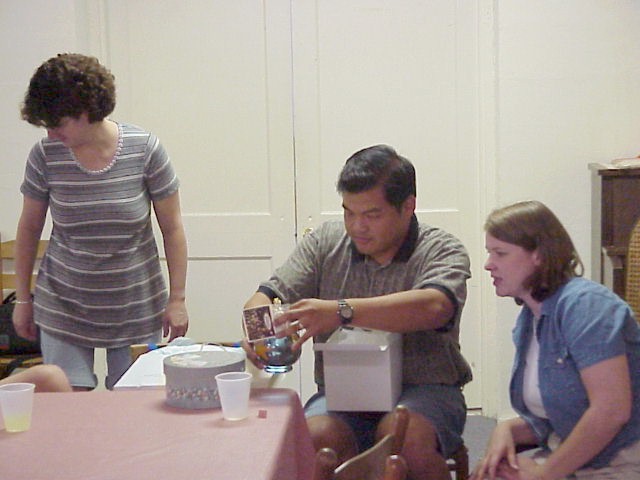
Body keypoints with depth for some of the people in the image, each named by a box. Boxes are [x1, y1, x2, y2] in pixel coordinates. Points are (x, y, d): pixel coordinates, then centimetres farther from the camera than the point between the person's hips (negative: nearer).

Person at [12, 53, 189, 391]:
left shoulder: (144, 149, -10)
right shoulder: (46, 155, -6)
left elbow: (172, 227, -3)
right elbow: (29, 228, 6)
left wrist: (177, 299, -3)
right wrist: (23, 298, 9)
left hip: (136, 309, -1)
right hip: (64, 309, 1)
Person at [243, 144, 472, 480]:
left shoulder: (441, 249, -1)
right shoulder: (325, 242, 10)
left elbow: (434, 306, -24)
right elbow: (266, 297, 5)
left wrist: (342, 311, -35)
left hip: (423, 389, -2)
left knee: (405, 436, -33)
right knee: (315, 438, -29)